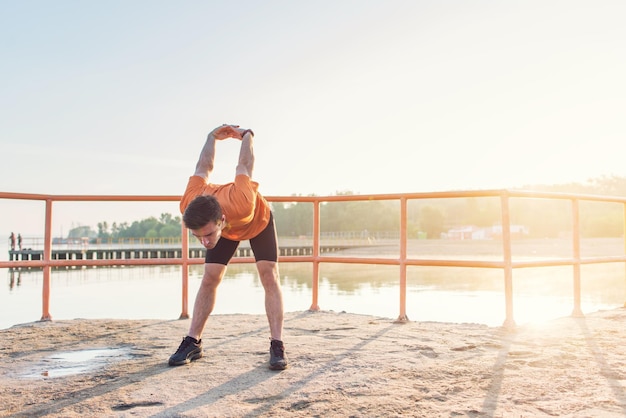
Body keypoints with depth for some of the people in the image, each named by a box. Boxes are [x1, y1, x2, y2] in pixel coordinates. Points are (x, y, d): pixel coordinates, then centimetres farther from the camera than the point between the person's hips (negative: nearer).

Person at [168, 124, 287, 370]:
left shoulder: (243, 203, -50)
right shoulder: (188, 205, -37)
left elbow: (244, 166, -29)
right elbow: (203, 169, -17)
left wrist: (246, 136, -9)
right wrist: (212, 137, 0)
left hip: (259, 219, -3)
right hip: (226, 228, 3)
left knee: (269, 276, -15)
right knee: (209, 278, -5)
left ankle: (277, 346, -14)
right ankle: (193, 342, 2)